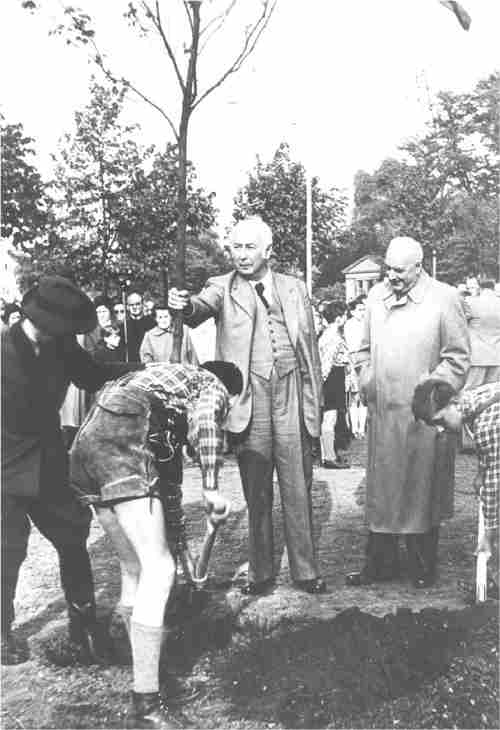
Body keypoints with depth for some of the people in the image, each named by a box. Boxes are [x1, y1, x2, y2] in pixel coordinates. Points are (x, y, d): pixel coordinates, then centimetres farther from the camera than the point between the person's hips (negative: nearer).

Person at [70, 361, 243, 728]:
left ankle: (144, 668, 25)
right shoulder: (213, 385, 14)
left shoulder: (165, 372, 37)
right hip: (120, 441, -9)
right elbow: (204, 421, -10)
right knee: (158, 569, -10)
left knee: (136, 570, 16)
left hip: (84, 445, 9)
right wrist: (211, 488, -8)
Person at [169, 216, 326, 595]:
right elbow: (202, 308, -18)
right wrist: (184, 305, -41)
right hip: (249, 404, -1)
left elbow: (311, 350, 12)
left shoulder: (294, 289, 11)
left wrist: (314, 405, 6)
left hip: (292, 401, 1)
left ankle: (306, 571, 18)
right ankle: (261, 573, 20)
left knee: (298, 492, 7)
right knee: (256, 496, 8)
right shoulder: (223, 287, 5)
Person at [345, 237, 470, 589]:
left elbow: (458, 357, -7)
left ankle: (423, 568, 22)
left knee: (422, 491, 7)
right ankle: (381, 563, 23)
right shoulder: (377, 295, 9)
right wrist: (367, 382, 7)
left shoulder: (445, 298, -7)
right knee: (380, 490, 11)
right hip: (382, 412, 5)